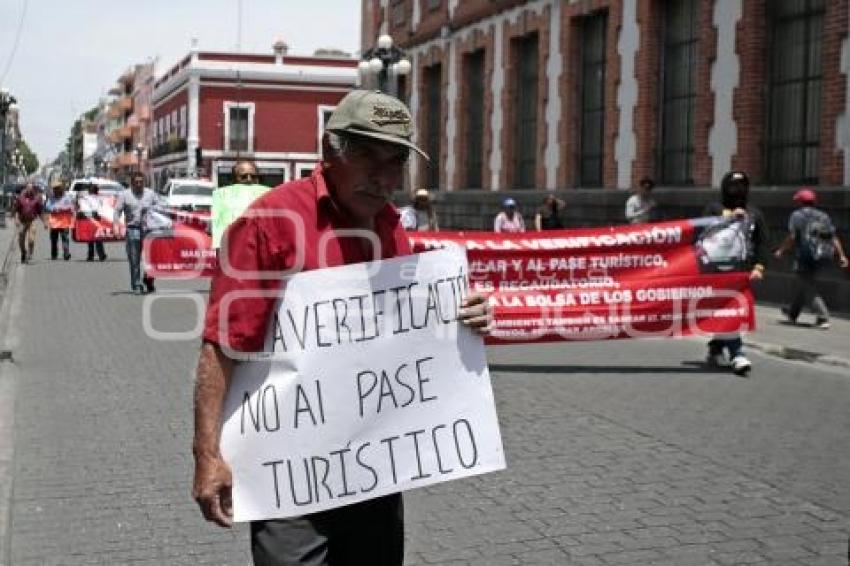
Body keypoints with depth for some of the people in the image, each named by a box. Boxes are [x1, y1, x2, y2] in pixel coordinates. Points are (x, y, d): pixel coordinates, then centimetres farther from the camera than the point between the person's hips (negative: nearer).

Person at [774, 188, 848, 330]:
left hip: (806, 256, -7)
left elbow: (792, 237, -12)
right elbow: (834, 237, 6)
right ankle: (792, 312, 37)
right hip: (824, 257, 7)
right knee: (804, 283, 23)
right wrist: (841, 256, 3)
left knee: (809, 288, 0)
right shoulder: (824, 216, 15)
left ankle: (823, 318, -12)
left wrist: (781, 251, -2)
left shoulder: (797, 215, -1)